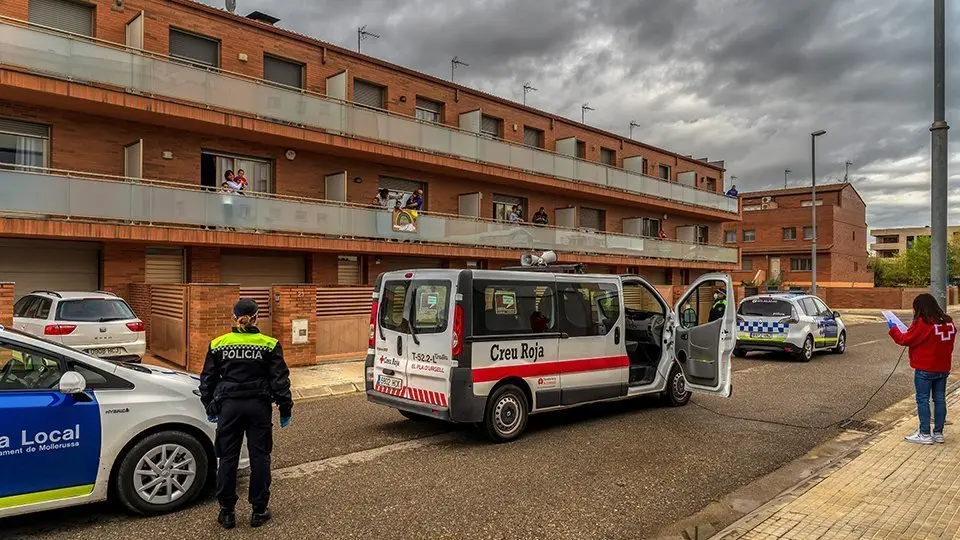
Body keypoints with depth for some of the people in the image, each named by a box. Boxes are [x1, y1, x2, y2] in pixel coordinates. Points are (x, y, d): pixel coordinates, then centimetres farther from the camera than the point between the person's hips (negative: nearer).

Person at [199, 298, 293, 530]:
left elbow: (207, 380, 9)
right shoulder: (269, 345, -5)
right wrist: (285, 409, 5)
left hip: (229, 406, 1)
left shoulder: (218, 345, 1)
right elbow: (280, 380, -4)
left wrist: (210, 407, 21)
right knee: (259, 457, 8)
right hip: (258, 406, -1)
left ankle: (227, 512, 18)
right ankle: (259, 510, 15)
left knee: (228, 458, 10)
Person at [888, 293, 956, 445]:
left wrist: (893, 329, 4)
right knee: (940, 399, 12)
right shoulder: (948, 322, 4)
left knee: (923, 400, 1)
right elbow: (949, 342, 17)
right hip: (943, 368, 7)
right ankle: (939, 433, 18)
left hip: (925, 370, -7)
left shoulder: (922, 323, -18)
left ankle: (925, 434, 4)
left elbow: (905, 340, -11)